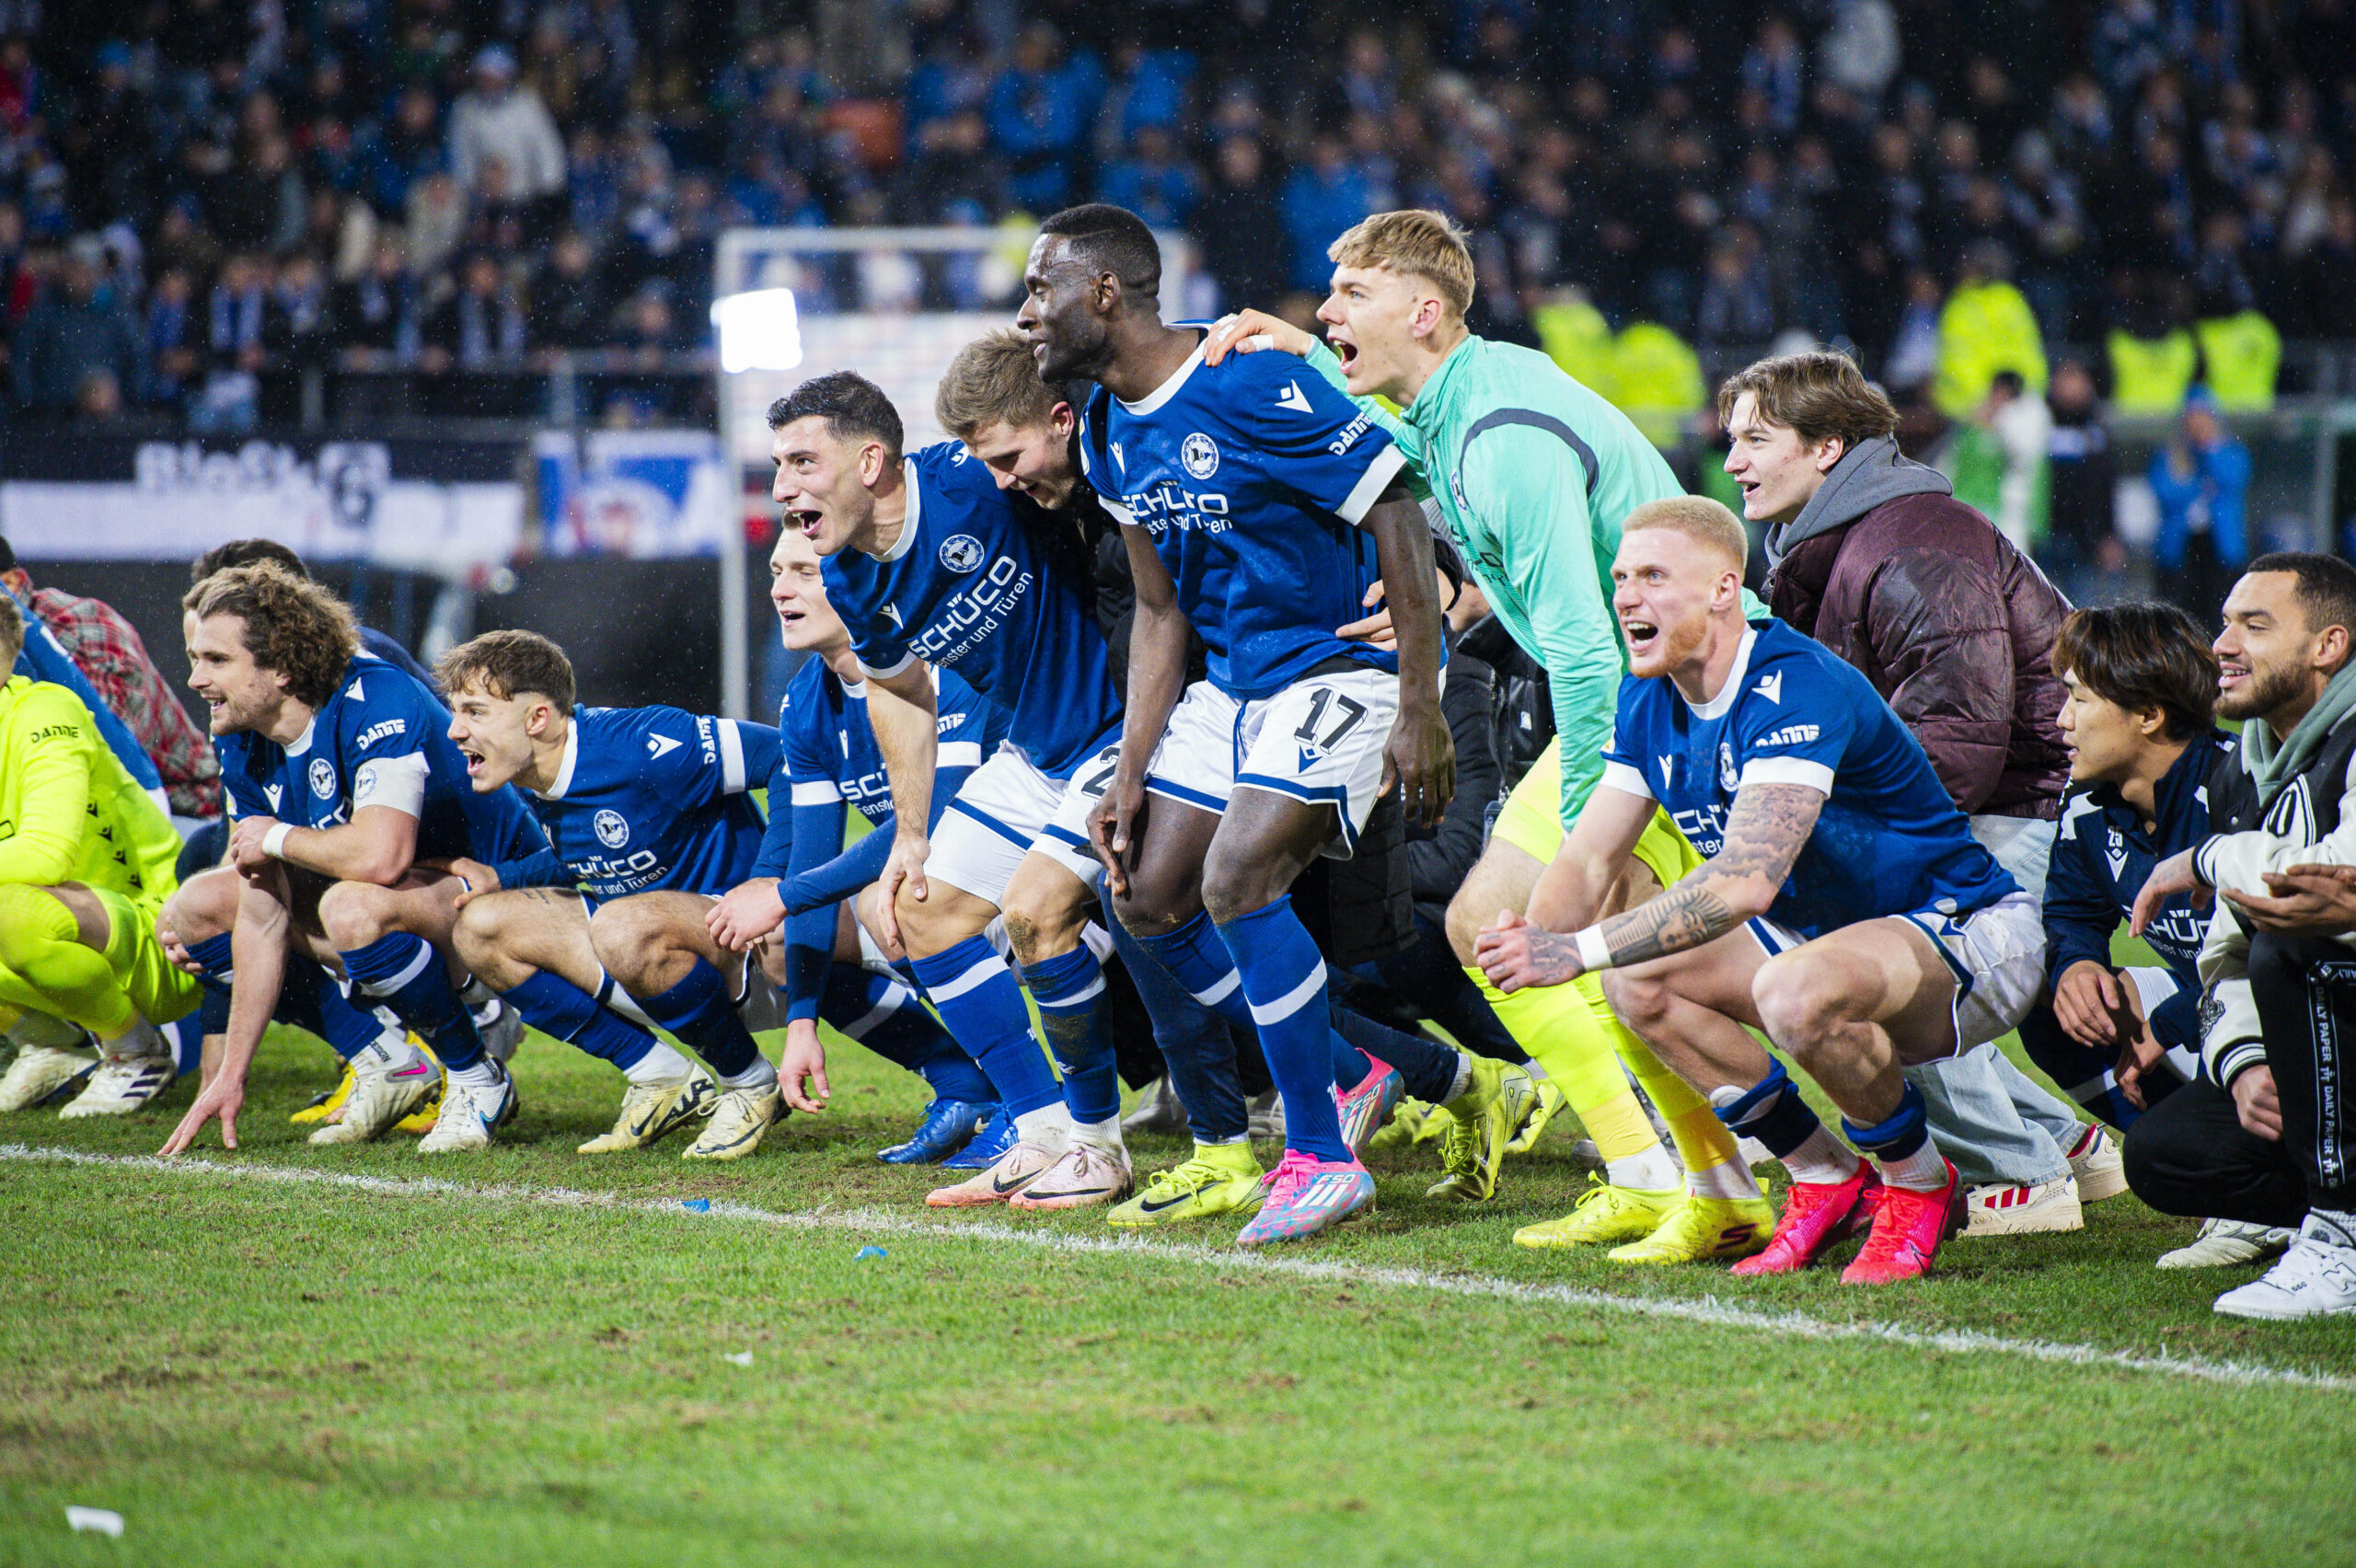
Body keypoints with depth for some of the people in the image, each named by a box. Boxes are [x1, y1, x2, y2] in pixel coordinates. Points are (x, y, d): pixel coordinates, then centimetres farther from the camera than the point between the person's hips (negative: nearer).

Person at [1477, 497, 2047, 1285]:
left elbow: (1746, 881, -39)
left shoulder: (1795, 689, -28)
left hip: (1968, 934, -9)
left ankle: (1919, 1185, -9)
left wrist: (1580, 949, -42)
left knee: (1798, 991, -37)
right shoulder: (1649, 704, 0)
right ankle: (1829, 1181, 3)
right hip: (1826, 935, 9)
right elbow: (1587, 860, 1)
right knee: (1637, 978, -10)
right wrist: (1533, 944, -23)